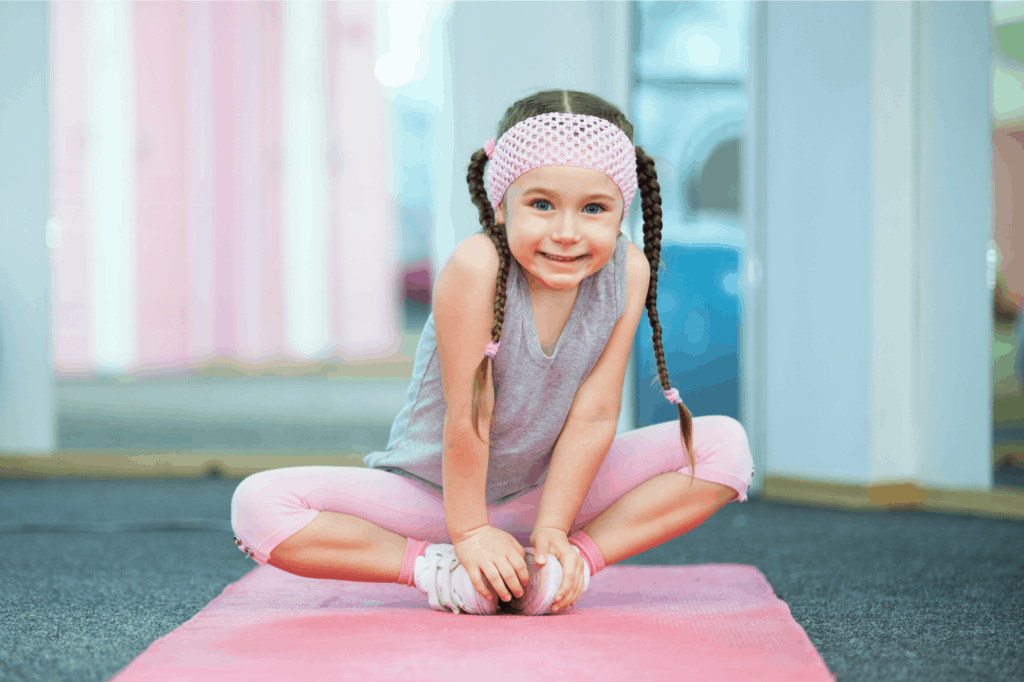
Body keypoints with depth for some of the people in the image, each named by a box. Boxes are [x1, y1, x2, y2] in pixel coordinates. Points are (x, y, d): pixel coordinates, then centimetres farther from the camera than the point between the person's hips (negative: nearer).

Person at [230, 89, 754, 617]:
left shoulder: (628, 271, -17)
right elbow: (466, 414, -24)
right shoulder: (475, 267, -30)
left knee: (725, 446, -14)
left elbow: (593, 413, -13)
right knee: (258, 506, -25)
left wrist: (552, 529, -14)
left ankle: (581, 556, -14)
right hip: (432, 490, -3)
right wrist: (468, 531, -17)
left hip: (544, 488, 3)